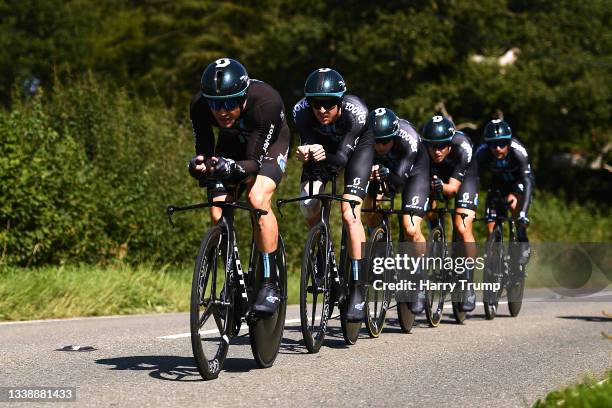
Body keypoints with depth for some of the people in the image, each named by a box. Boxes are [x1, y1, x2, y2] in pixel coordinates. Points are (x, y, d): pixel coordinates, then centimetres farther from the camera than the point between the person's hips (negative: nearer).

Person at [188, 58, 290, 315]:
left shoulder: (265, 102, -40)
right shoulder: (199, 106, -30)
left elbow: (253, 162, -37)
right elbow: (204, 151, -24)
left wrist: (229, 166, -57)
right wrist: (200, 164, -47)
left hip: (270, 143, -4)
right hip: (232, 143, 4)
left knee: (258, 199, -29)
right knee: (218, 215, -11)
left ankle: (271, 285, -22)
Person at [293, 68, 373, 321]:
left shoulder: (355, 112, -39)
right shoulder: (301, 111, -32)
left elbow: (341, 157, -39)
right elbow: (308, 145, -33)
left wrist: (324, 156, -61)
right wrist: (306, 155, -56)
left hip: (357, 146, -3)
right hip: (325, 143, 3)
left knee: (350, 214, -20)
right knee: (308, 207, -16)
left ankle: (358, 293, -18)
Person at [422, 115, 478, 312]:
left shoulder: (462, 147, -37)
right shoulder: (421, 147, -32)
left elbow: (453, 187, -37)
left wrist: (441, 187, -58)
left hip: (463, 177, -3)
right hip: (434, 176, 3)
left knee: (463, 229, -19)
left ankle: (469, 286, -13)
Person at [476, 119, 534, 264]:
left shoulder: (518, 151, -36)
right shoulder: (482, 153, -30)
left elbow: (528, 181, -40)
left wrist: (523, 213, -49)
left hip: (518, 181, -2)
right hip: (498, 182, 3)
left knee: (514, 204, -33)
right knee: (491, 226, -9)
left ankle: (523, 245, -14)